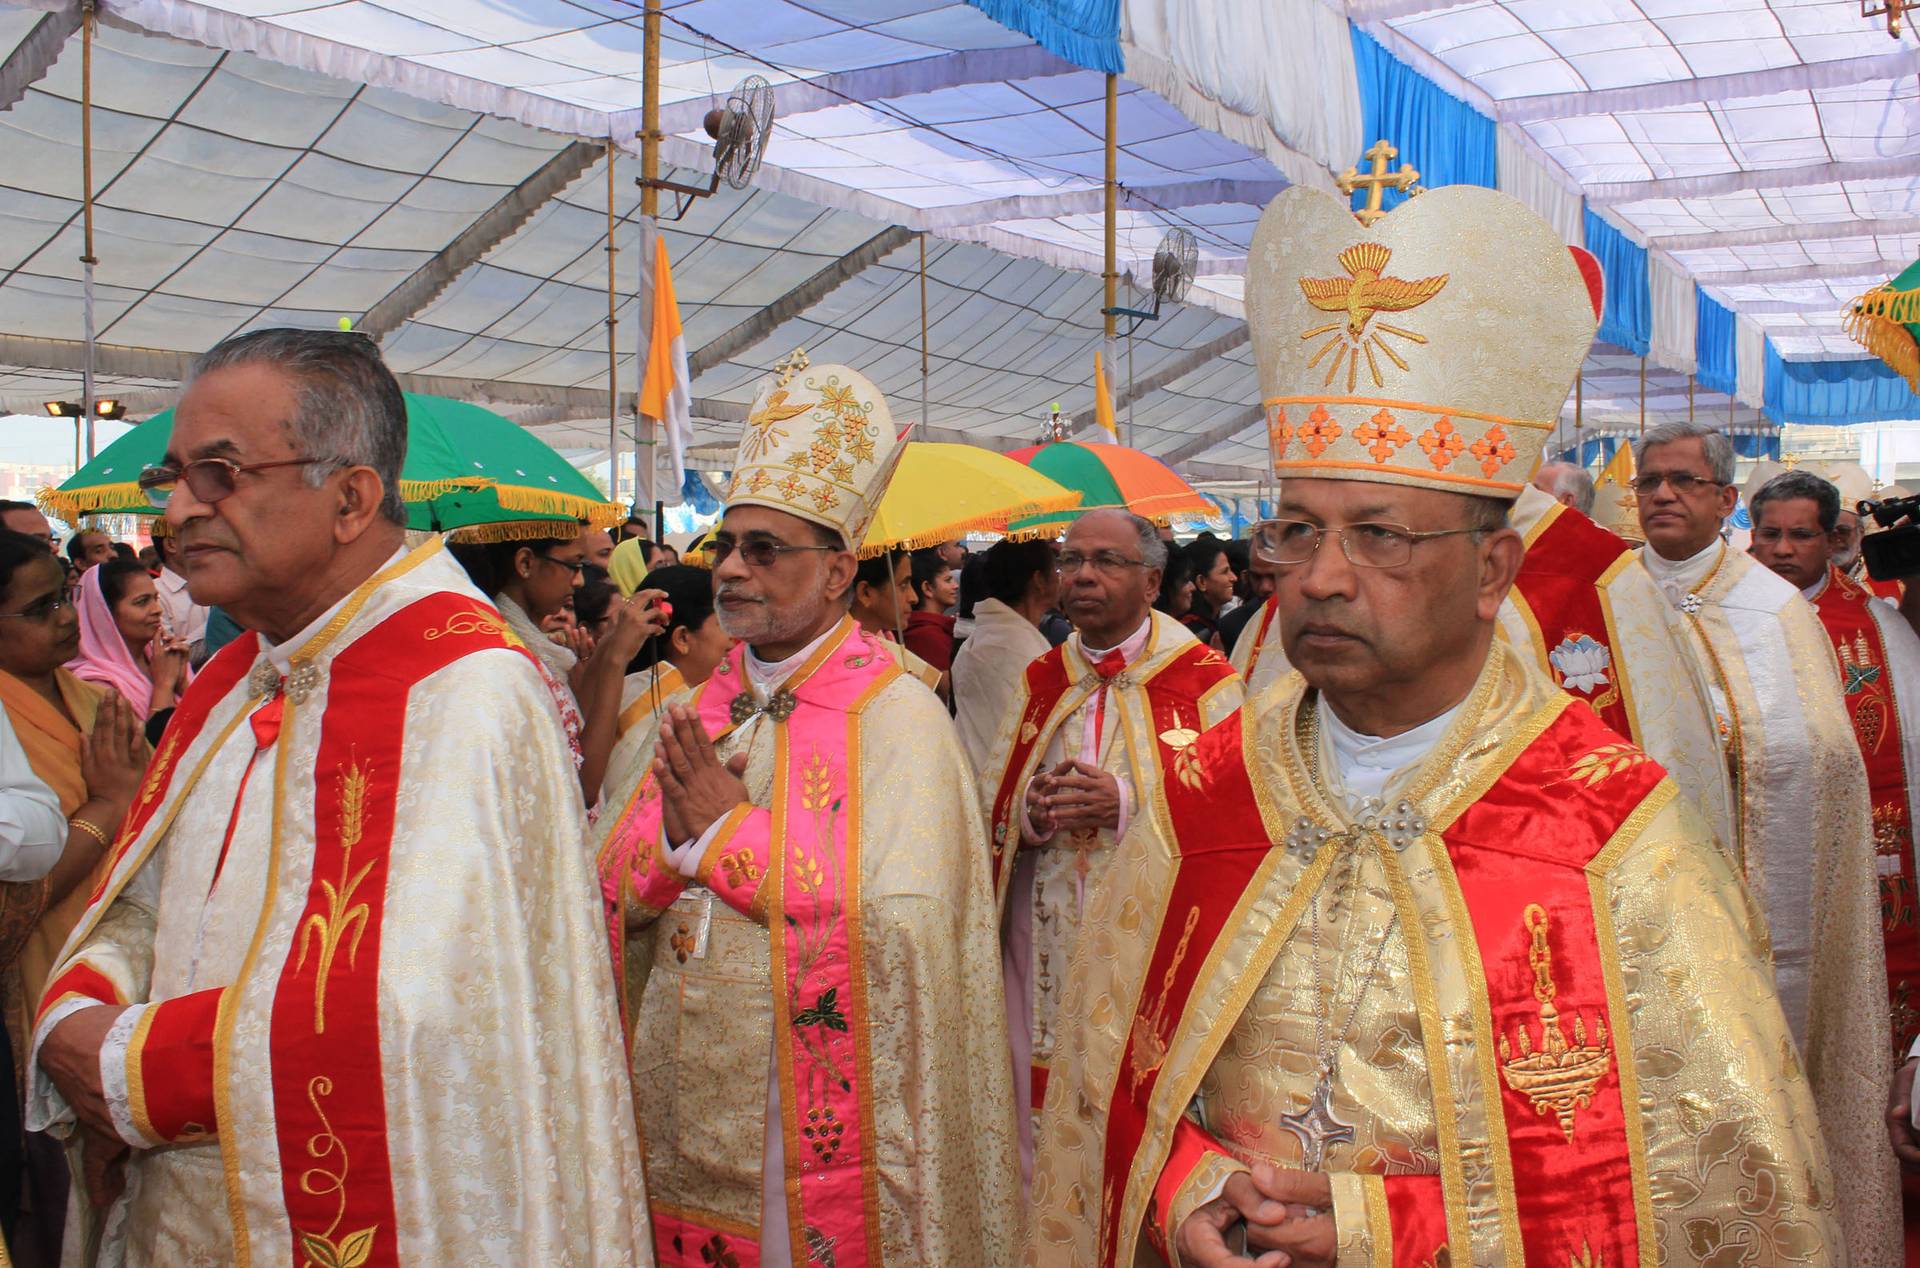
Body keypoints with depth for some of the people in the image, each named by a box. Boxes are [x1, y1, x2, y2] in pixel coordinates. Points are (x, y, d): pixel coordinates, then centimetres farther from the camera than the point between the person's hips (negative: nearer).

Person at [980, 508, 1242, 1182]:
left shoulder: (1204, 680, -2)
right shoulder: (1039, 681, 11)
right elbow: (988, 810, 12)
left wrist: (1126, 803, -19)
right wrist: (1033, 813, -10)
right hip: (1046, 945, 4)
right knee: (1046, 1113, 8)